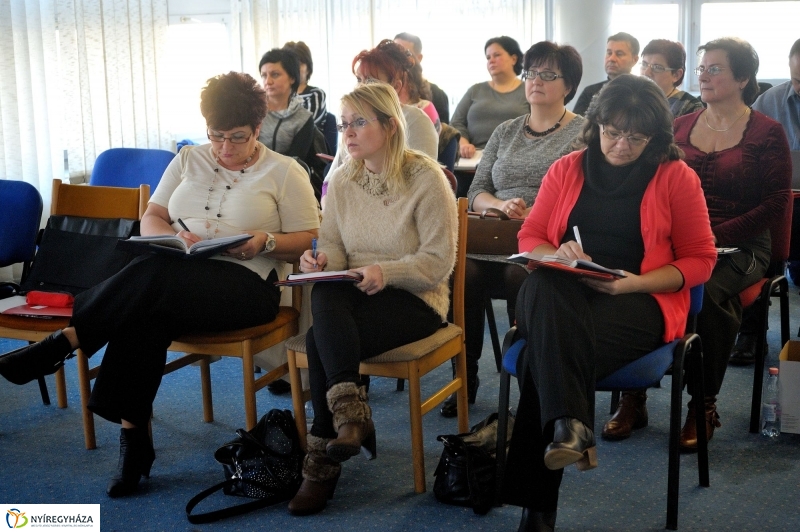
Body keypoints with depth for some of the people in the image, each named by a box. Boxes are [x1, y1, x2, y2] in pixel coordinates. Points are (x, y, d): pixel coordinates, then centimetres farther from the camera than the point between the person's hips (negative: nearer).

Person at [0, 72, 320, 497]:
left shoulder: (284, 172, 7)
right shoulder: (188, 160, 18)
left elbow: (308, 242, 5)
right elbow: (150, 221, 16)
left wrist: (265, 240, -14)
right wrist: (177, 237, -7)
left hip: (245, 284, -4)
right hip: (177, 277, 4)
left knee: (153, 276, -35)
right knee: (144, 315, -34)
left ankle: (64, 342, -25)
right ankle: (133, 438, -28)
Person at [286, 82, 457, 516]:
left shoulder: (425, 177, -7)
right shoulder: (343, 179, 9)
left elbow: (439, 260, -11)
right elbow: (333, 243, 8)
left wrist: (386, 272, -25)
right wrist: (322, 260, -16)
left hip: (415, 299, -5)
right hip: (354, 295, 5)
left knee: (321, 339, -28)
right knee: (324, 293, -32)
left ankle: (323, 461, -18)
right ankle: (350, 413, -33)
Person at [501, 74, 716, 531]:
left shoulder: (677, 177, 5)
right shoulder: (567, 170, 13)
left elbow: (700, 260, 4)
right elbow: (529, 238, 14)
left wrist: (636, 282, -12)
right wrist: (557, 254, -12)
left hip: (639, 301, -2)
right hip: (562, 296, 3)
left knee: (546, 354, -34)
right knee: (542, 287, -38)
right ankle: (569, 424, -47)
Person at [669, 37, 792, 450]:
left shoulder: (767, 133, 3)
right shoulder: (679, 128, 16)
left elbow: (777, 206, -3)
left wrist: (715, 235, -14)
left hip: (739, 247, -3)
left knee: (706, 289, -36)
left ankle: (704, 404, -17)